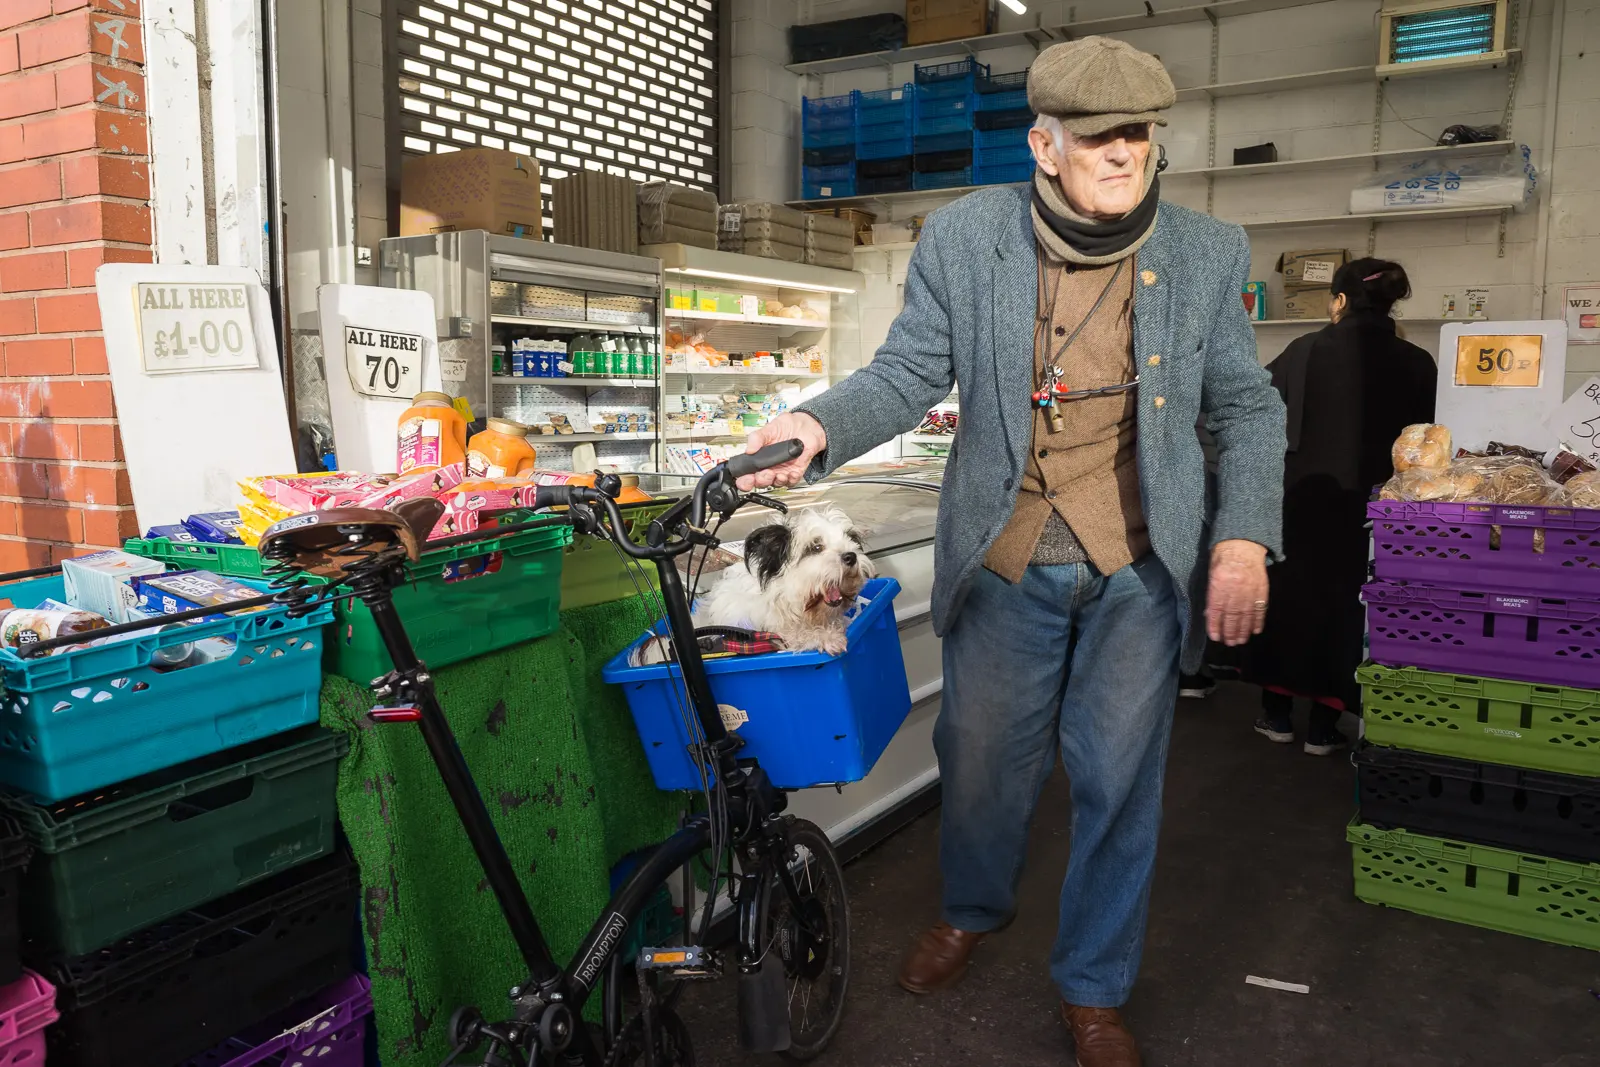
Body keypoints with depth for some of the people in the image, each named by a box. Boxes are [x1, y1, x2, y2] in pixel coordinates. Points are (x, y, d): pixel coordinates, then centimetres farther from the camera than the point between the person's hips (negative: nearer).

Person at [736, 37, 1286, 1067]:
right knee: (980, 756, 14)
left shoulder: (1209, 253, -3)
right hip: (1005, 558, 0)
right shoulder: (963, 237, -6)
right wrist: (820, 424, -21)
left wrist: (1245, 535, -7)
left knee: (1119, 780, 8)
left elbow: (1247, 406, 5)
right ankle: (973, 909, 47)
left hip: (1142, 566, 0)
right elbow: (909, 372, -2)